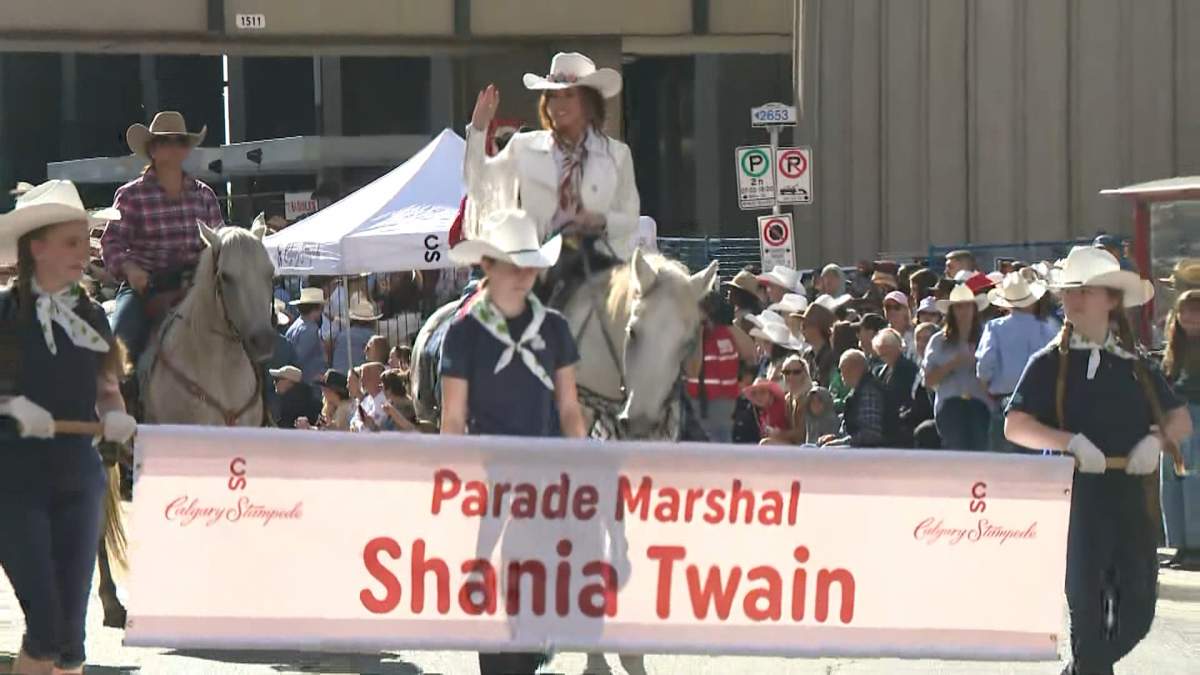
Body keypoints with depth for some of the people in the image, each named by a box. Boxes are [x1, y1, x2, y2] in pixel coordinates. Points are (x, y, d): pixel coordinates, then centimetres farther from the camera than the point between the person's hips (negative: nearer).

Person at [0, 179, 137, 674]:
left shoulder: (91, 316, 10)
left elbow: (107, 388, 17)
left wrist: (115, 416, -4)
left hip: (79, 472, 5)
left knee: (72, 625, 5)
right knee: (45, 621, -11)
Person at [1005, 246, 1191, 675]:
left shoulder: (1136, 365, 13)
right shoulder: (1051, 364, 2)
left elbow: (1181, 420, 15)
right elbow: (1015, 426, -6)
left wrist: (1157, 439, -7)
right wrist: (1072, 442, -19)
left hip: (1132, 494, 4)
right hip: (1076, 493, -4)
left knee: (1138, 607, 5)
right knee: (1087, 603, -2)